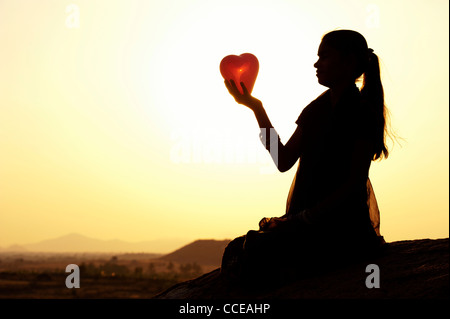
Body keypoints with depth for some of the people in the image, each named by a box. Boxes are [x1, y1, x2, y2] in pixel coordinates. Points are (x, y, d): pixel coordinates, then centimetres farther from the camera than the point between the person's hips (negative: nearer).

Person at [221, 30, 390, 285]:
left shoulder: (362, 115, -5)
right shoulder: (316, 109, 17)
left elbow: (355, 182, -11)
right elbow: (284, 161, 11)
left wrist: (307, 217, -19)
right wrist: (256, 107, 10)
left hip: (343, 224, -7)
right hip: (306, 221, 7)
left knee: (259, 252, -27)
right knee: (238, 252, -14)